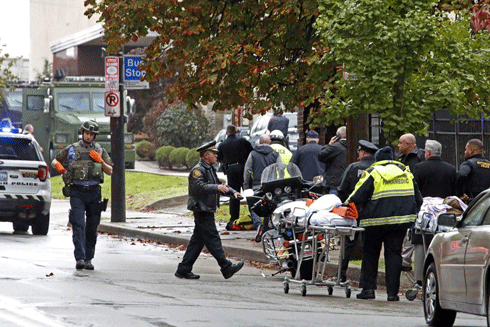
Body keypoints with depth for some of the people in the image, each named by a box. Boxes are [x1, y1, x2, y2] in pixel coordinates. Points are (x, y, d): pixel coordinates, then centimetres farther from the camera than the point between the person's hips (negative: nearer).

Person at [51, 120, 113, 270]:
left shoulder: (99, 151, 12)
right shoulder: (71, 150, 8)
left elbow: (110, 172, 10)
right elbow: (54, 161, 19)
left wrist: (100, 161, -6)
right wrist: (58, 166, -4)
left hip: (94, 192, 2)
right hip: (77, 192, -2)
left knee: (92, 228, 6)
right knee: (78, 225, -14)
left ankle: (88, 259, 14)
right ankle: (80, 259, -20)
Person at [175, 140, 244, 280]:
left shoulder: (210, 169, 19)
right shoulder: (198, 170, -13)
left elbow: (220, 185, 26)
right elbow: (199, 187, -27)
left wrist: (232, 192, 10)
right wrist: (217, 187, -36)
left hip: (208, 211, 10)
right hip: (201, 210, -10)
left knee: (197, 241, 10)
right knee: (212, 239, -8)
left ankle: (183, 269, 13)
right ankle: (226, 268, -8)